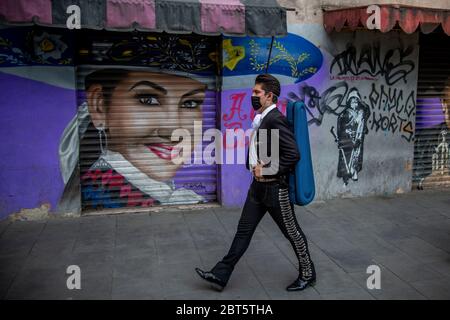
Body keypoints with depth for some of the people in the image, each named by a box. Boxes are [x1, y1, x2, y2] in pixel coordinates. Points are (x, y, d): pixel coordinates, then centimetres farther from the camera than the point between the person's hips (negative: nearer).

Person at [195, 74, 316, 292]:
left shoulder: (275, 119, -19)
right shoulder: (260, 118, 9)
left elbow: (293, 154, -25)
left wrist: (267, 170, -20)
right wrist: (256, 166, 7)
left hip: (274, 187, -9)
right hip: (258, 185, 9)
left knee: (292, 232, 8)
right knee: (244, 230, 10)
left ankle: (307, 274, 28)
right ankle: (220, 275, 16)